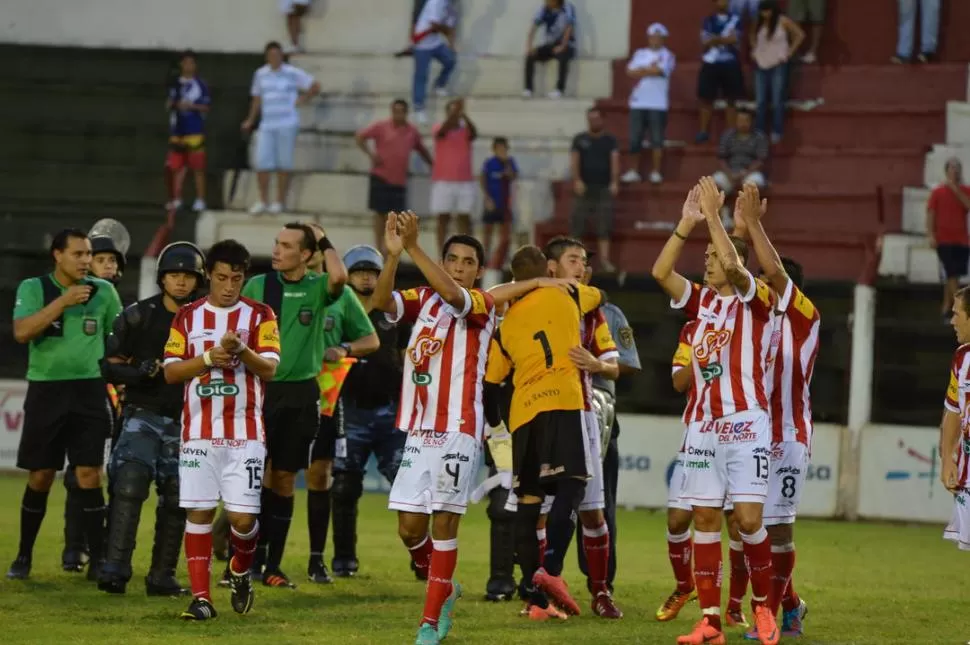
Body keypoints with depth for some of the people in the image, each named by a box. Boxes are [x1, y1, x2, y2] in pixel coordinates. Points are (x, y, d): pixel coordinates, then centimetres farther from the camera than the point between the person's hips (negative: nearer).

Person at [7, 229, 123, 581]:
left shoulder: (103, 291, 5)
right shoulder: (34, 288, 0)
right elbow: (22, 332, -15)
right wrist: (63, 301, -19)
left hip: (89, 391, 1)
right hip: (46, 390, -1)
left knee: (89, 476, -6)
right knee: (39, 478, 3)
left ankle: (98, 558, 0)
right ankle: (24, 556, 17)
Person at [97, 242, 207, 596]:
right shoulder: (138, 317, -2)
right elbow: (111, 367, -1)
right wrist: (142, 371, -18)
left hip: (186, 422, 3)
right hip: (144, 416, -3)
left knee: (176, 500, 6)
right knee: (129, 487, -18)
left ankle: (162, 576, 14)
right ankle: (114, 570, -21)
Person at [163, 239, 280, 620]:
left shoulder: (260, 315, 4)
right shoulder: (188, 317, 9)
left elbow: (269, 368, -6)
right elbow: (170, 372, 3)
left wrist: (242, 351, -25)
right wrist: (208, 358, -12)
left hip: (245, 434, -1)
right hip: (198, 432, 1)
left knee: (243, 517, -6)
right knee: (198, 513, -4)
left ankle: (240, 572, 24)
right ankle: (201, 597, 2)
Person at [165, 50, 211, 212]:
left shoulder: (200, 85, 0)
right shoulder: (175, 85, 11)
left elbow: (206, 107, 0)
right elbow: (169, 105, 17)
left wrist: (192, 106, -15)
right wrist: (172, 104, -6)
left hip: (195, 131, -4)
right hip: (177, 130, 4)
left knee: (198, 167, -1)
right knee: (176, 166, 4)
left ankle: (200, 199, 5)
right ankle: (176, 199, 12)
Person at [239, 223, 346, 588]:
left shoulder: (317, 289, 2)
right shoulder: (257, 286, 5)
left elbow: (338, 277, -22)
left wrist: (325, 242, -7)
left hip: (300, 393, 0)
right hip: (259, 389, 0)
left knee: (284, 479, 6)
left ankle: (271, 565, 12)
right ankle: (249, 558, -2)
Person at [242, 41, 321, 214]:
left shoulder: (293, 73, -2)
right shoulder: (261, 74, 10)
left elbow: (315, 87, 3)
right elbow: (257, 98, 19)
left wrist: (303, 100, -2)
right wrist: (250, 120, 15)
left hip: (287, 125, -3)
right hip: (267, 125, 3)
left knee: (283, 164, 2)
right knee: (261, 163, -4)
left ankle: (280, 202, 11)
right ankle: (263, 200, 7)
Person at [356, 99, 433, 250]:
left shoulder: (412, 132, 7)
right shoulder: (381, 127, -4)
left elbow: (421, 150, 23)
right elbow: (359, 137, -5)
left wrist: (433, 165, 20)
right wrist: (371, 154, -14)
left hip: (400, 181, 3)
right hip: (381, 177, -3)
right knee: (380, 213, -1)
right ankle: (378, 250, 4)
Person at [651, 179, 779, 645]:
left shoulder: (755, 300, -2)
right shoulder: (701, 301, 12)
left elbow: (733, 264, -22)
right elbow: (660, 271, 0)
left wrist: (713, 216, -15)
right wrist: (687, 222, -5)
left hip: (746, 425, -5)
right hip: (703, 426, 5)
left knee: (748, 519, -10)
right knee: (704, 519, 1)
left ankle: (762, 606, 10)